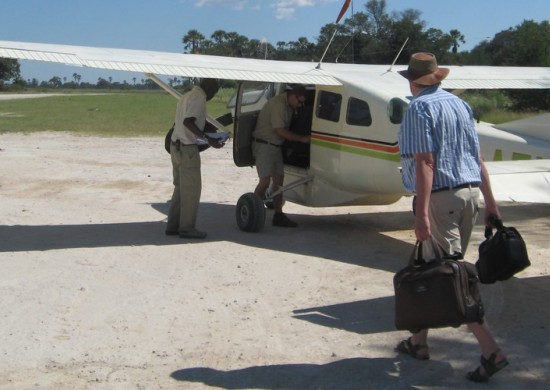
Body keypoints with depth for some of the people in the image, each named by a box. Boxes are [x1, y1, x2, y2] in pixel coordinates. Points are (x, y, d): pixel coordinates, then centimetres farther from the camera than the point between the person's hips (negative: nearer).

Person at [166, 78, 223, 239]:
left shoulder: (186, 96, 18)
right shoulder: (199, 97, -12)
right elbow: (188, 122, -23)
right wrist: (207, 139, -25)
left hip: (176, 145, 10)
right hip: (187, 148, -10)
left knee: (180, 187, 16)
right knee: (192, 188, -3)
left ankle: (173, 225, 18)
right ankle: (186, 227, 1)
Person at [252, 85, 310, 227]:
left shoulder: (288, 105, 8)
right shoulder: (278, 104, -21)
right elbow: (280, 131, -21)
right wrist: (302, 138, -15)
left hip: (275, 145, 10)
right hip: (264, 145, -10)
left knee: (279, 179, 9)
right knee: (265, 181, -12)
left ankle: (278, 215, 16)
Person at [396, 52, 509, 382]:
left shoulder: (420, 108, -9)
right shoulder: (460, 104, 14)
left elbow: (425, 162, -18)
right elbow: (478, 158, 14)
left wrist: (421, 213, -21)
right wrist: (490, 202, 17)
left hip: (441, 197, -8)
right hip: (470, 193, 8)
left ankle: (491, 350, -12)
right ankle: (419, 340, 28)